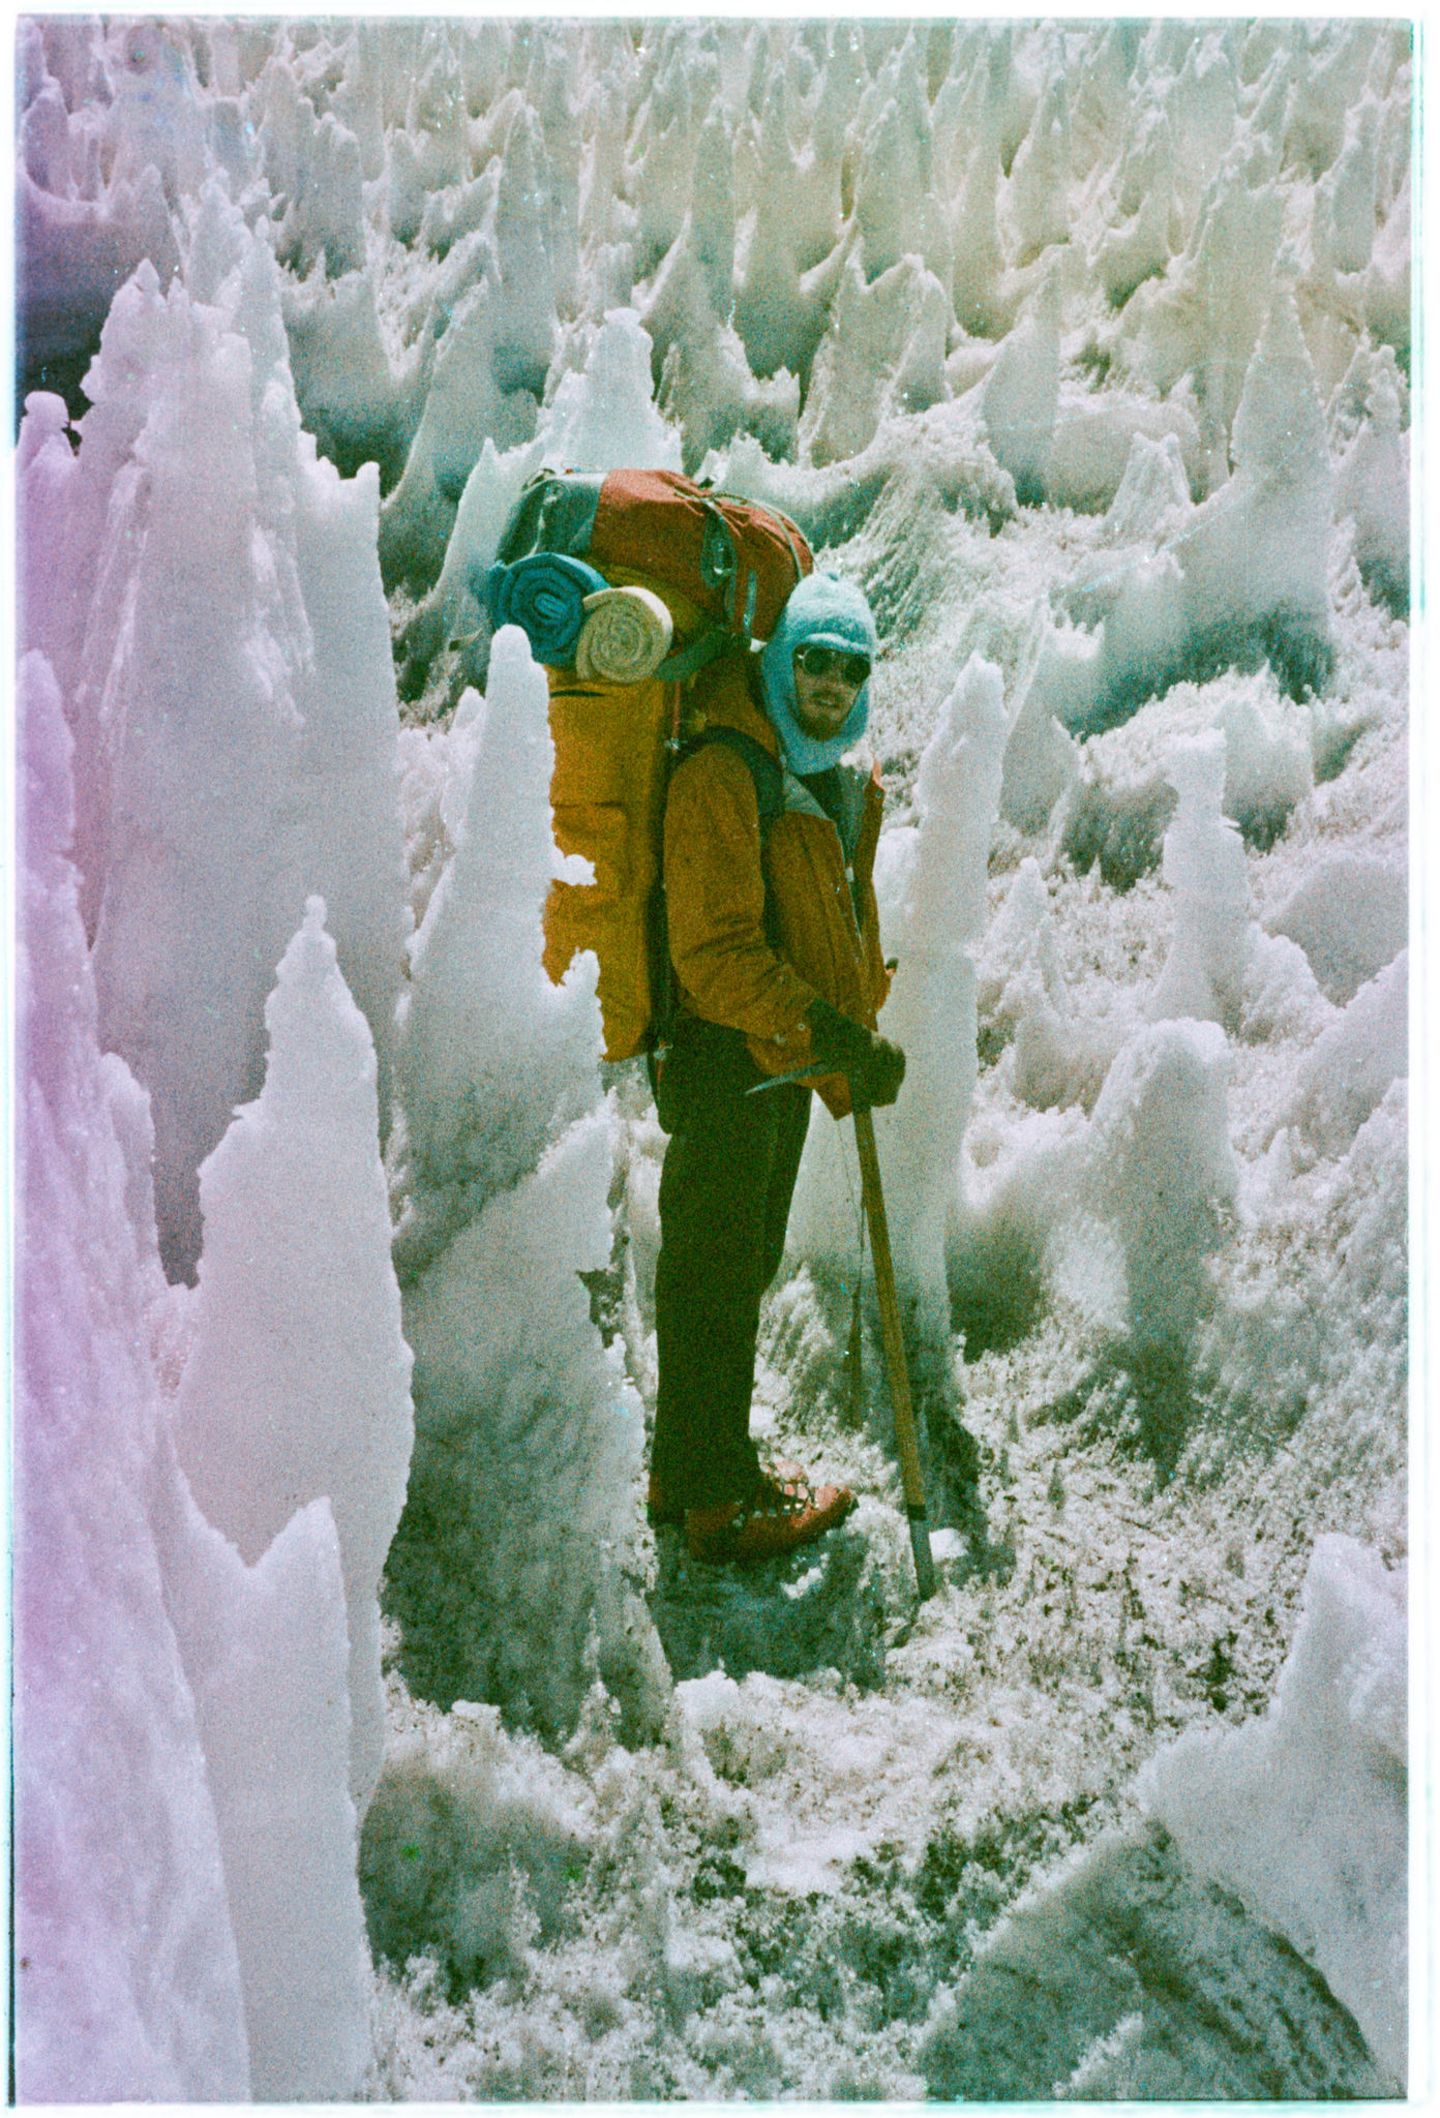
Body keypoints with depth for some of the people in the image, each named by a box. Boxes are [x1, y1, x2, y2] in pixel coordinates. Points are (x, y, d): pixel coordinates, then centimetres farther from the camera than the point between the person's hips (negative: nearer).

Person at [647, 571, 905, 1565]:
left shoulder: (837, 781, 12)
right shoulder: (720, 776, -18)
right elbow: (716, 952, -25)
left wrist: (850, 1047, 21)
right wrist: (834, 1038, -28)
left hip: (788, 1059, 10)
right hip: (727, 1061, -10)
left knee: (748, 1261, 18)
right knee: (715, 1274, 1)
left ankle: (693, 1465, 34)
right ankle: (717, 1498, 14)